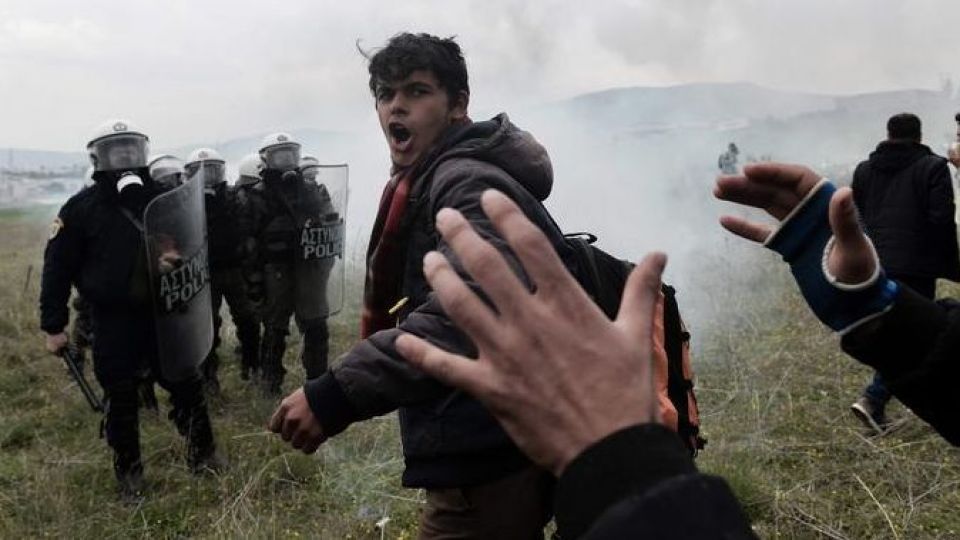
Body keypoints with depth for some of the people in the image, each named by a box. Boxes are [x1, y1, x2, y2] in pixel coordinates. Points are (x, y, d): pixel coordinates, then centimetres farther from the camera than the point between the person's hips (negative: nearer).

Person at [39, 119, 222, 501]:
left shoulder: (160, 198, 4)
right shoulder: (82, 207, -5)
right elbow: (58, 268, -4)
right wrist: (53, 325, -6)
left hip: (163, 312, 3)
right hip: (113, 320, -3)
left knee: (186, 385, 9)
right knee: (120, 398, 7)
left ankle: (202, 454, 27)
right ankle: (128, 472, 23)